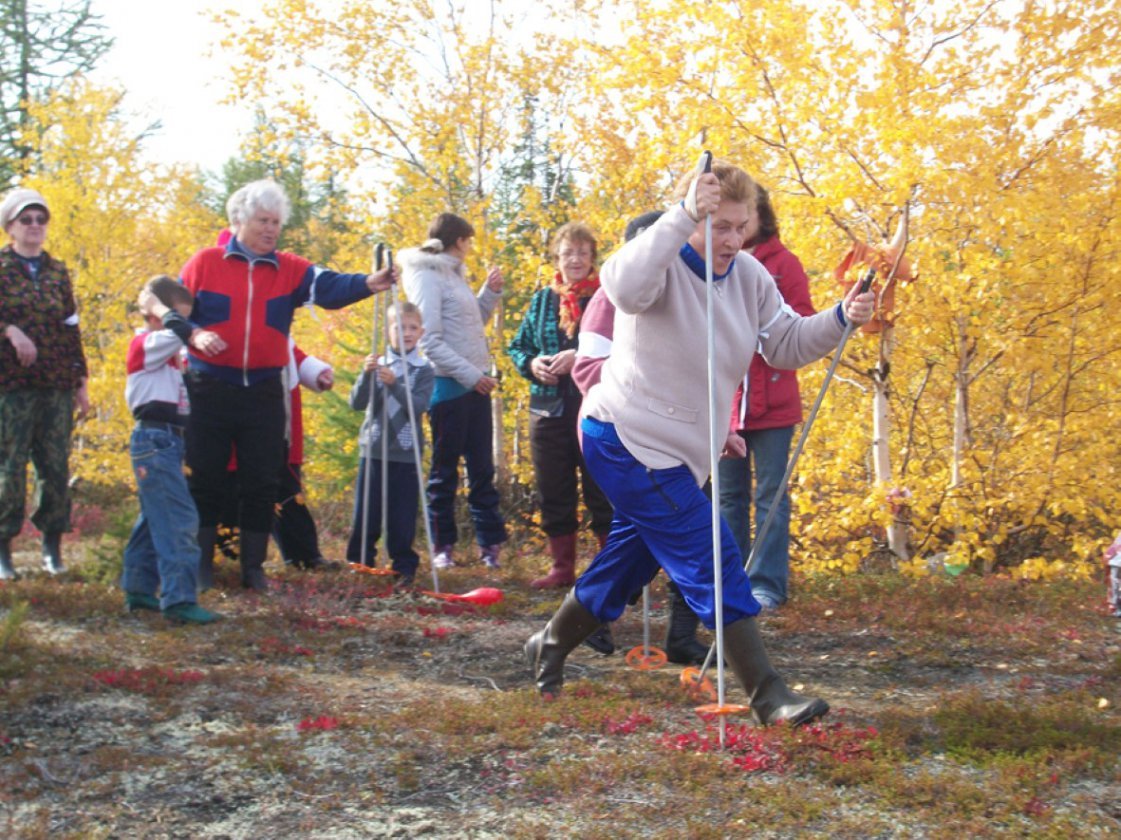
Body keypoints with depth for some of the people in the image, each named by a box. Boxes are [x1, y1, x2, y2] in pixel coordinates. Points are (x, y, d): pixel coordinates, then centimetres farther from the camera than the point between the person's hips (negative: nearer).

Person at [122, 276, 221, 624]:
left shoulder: (166, 350, 20)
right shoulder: (145, 344, -10)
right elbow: (177, 330, -26)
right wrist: (157, 306, -14)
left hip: (167, 439, 10)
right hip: (154, 438, -10)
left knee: (156, 518, 17)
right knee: (179, 520, -15)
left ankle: (138, 589, 26)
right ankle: (179, 599, -16)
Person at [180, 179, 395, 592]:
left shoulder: (290, 270, 4)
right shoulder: (205, 263, 1)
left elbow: (329, 287, -14)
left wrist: (367, 284, -33)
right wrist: (194, 335, -14)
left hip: (263, 391, 2)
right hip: (210, 388, -2)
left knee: (262, 483, 5)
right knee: (206, 480, 4)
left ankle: (253, 566, 16)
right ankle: (201, 565, 16)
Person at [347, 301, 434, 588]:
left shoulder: (424, 370, 2)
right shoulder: (377, 366, 6)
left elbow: (419, 406, -12)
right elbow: (356, 403, -2)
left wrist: (394, 384, -24)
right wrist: (366, 376, -19)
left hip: (405, 455, -1)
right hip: (372, 451, 2)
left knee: (402, 517, -1)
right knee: (365, 513, 5)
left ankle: (404, 567, 11)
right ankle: (359, 563, 20)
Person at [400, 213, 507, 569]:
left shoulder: (454, 274, 15)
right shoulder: (427, 276, -10)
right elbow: (430, 340, -18)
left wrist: (491, 292, 8)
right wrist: (470, 374, -20)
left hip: (474, 384, 8)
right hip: (448, 385, -8)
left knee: (482, 468, 9)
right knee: (445, 470, 2)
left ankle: (490, 541, 13)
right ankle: (443, 546, 11)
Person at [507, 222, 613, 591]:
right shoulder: (542, 300, 14)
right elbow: (517, 346, 17)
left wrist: (580, 356, -22)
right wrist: (532, 364, -4)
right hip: (548, 409, 5)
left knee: (602, 490, -1)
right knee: (553, 491, 9)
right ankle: (562, 567, 19)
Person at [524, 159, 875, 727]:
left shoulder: (749, 276, 6)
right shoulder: (665, 265, -18)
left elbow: (787, 344, 9)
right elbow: (624, 286, -41)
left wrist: (841, 318, -8)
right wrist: (683, 218, -45)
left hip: (674, 449, 9)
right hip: (628, 439, -9)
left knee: (630, 560, 21)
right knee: (713, 562, -13)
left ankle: (549, 648, 42)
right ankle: (767, 696, -10)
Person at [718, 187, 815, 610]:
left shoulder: (782, 263, 2)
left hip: (772, 400, -3)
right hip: (724, 399, 3)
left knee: (770, 496, 0)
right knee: (728, 496, 9)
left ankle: (767, 584, 4)